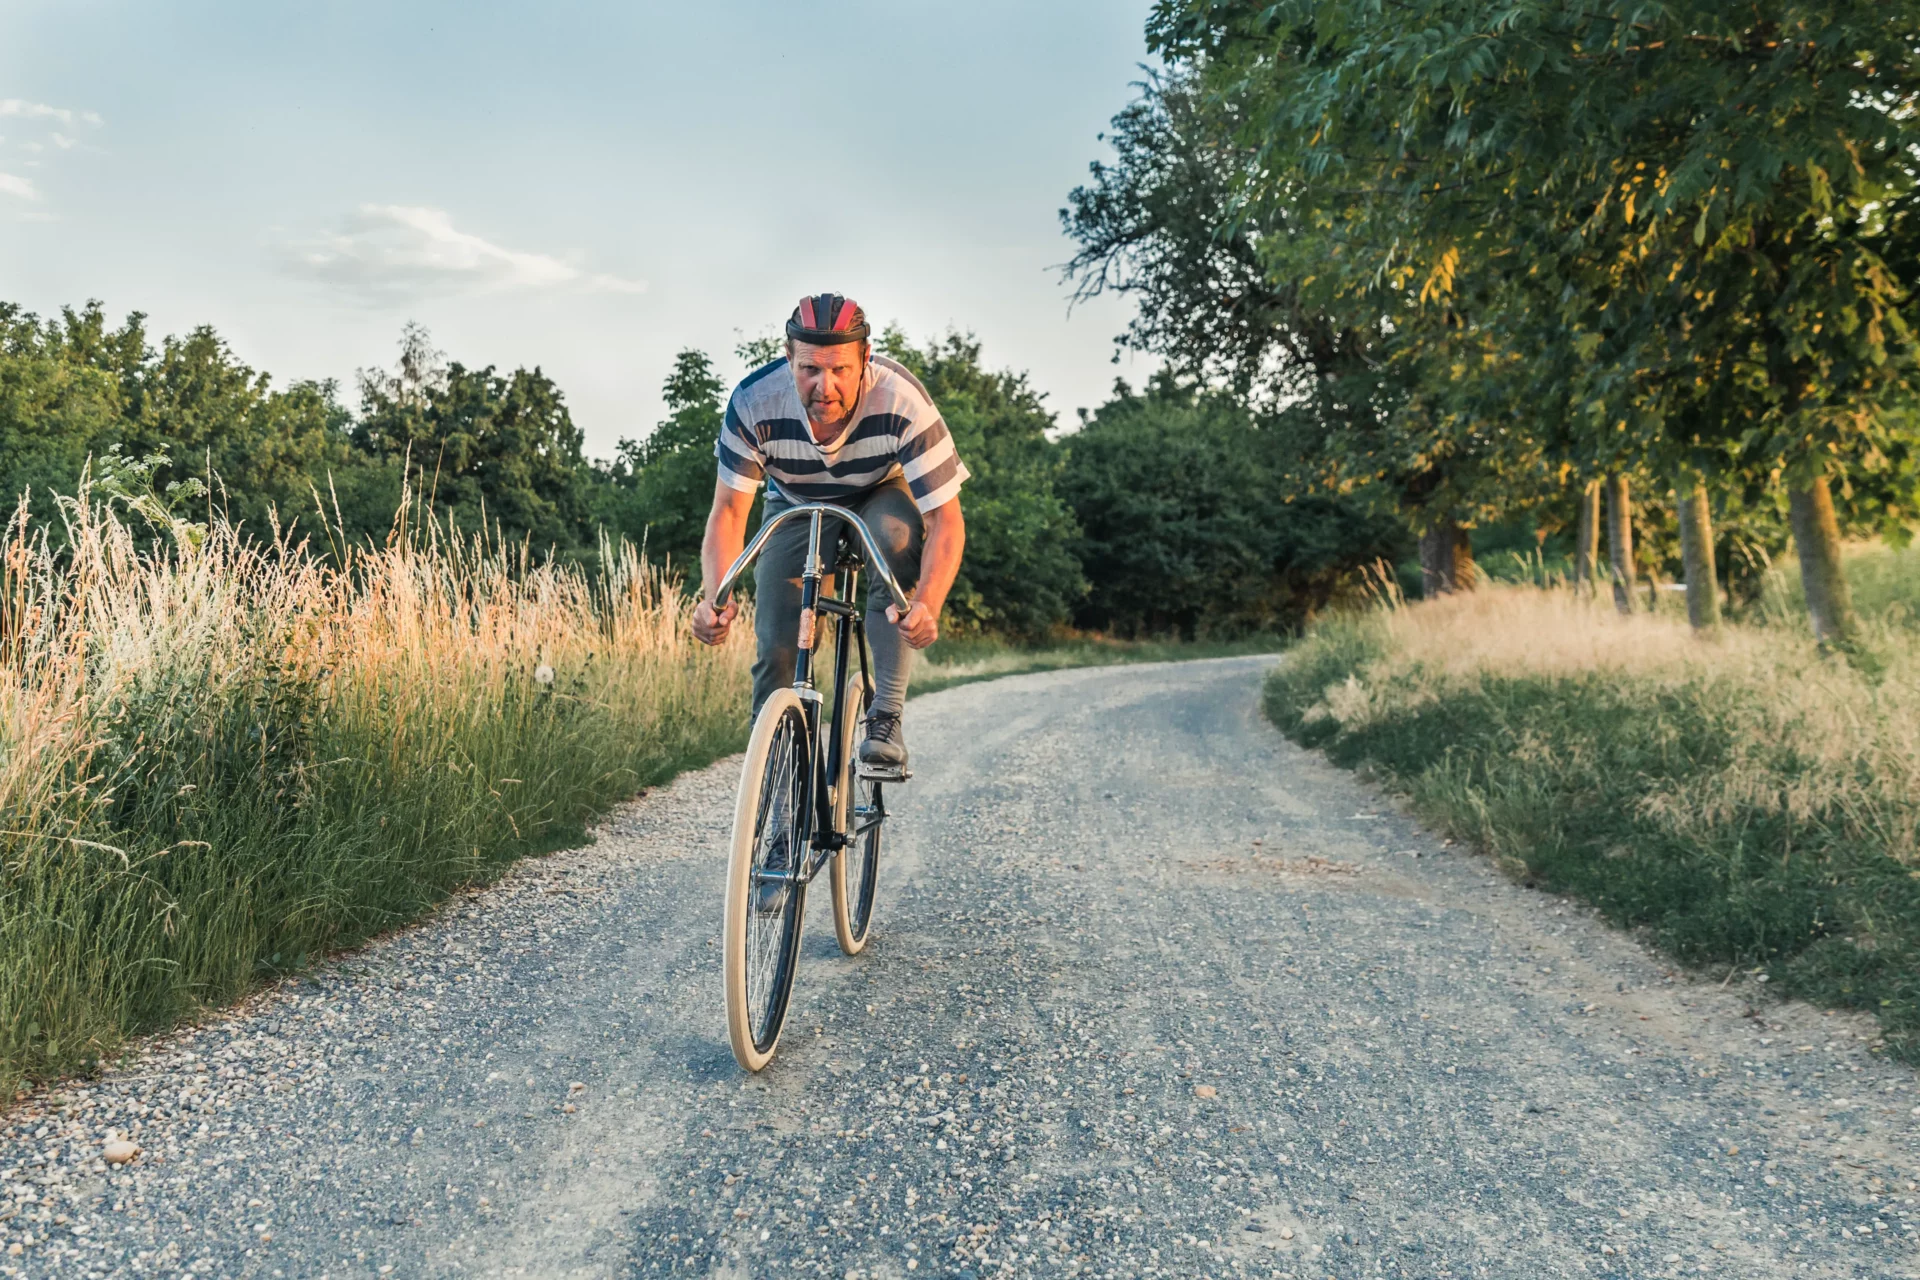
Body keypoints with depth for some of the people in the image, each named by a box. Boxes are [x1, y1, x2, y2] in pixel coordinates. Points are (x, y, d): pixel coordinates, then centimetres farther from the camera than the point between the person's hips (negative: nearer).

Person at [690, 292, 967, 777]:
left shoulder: (904, 404, -37)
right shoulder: (754, 403, -32)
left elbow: (946, 520, -36)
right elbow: (729, 511, -25)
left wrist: (927, 605, -54)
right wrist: (714, 597, -44)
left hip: (882, 497, -1)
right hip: (797, 510, 2)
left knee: (893, 533, -37)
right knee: (776, 646, -12)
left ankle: (887, 715, -30)